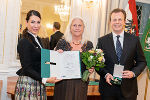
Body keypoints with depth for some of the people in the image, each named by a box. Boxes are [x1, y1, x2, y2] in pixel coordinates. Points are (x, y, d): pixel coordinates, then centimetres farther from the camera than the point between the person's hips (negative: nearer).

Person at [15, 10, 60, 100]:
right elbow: (27, 68, -17)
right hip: (28, 83, -8)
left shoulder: (38, 39, 13)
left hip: (39, 83, 8)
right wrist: (45, 80, -26)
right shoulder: (24, 42, -13)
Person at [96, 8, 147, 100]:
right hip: (108, 88, 0)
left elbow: (142, 61, 6)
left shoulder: (134, 39, 2)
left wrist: (133, 73, -11)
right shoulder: (102, 41, 1)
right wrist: (105, 74, -13)